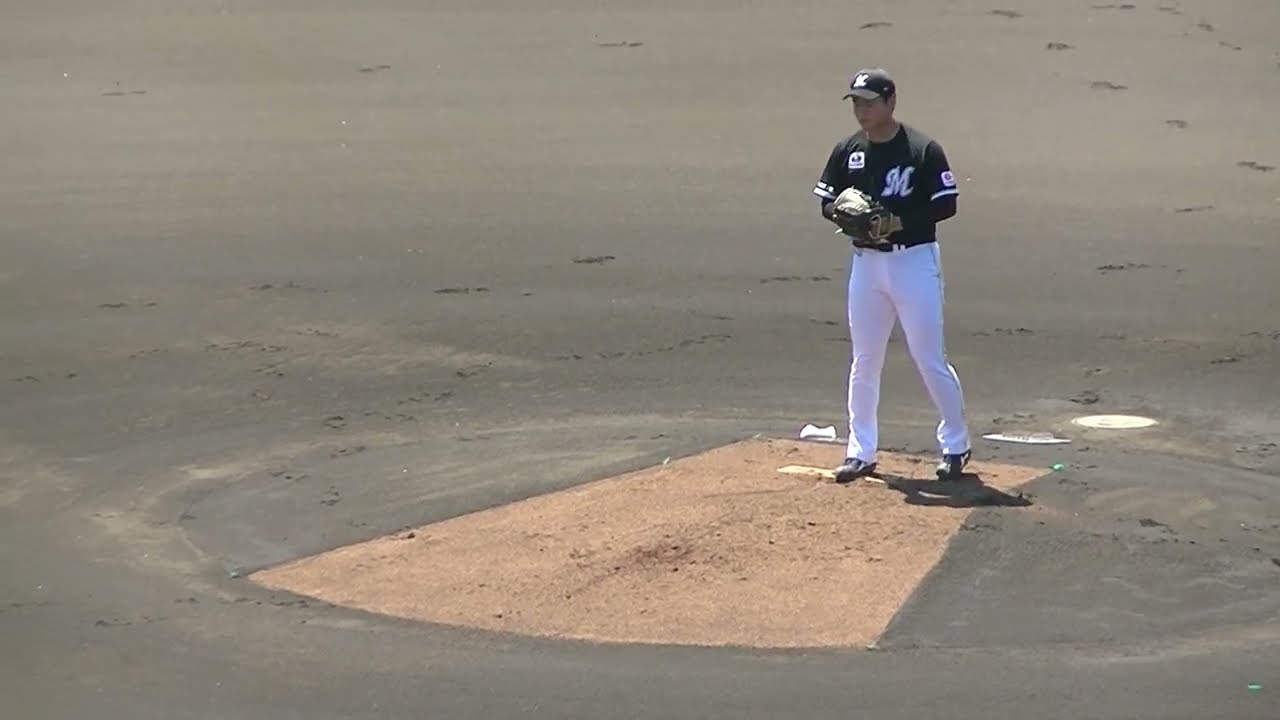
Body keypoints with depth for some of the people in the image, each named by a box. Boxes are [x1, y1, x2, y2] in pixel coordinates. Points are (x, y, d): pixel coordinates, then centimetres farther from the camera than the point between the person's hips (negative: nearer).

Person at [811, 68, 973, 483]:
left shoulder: (923, 149, -9)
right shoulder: (847, 151, 5)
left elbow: (946, 204, -9)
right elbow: (826, 202, 10)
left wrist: (900, 221, -21)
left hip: (914, 261, -5)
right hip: (866, 262, 5)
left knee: (930, 359, -3)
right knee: (863, 361, 9)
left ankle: (955, 444, 12)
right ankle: (860, 452, 17)